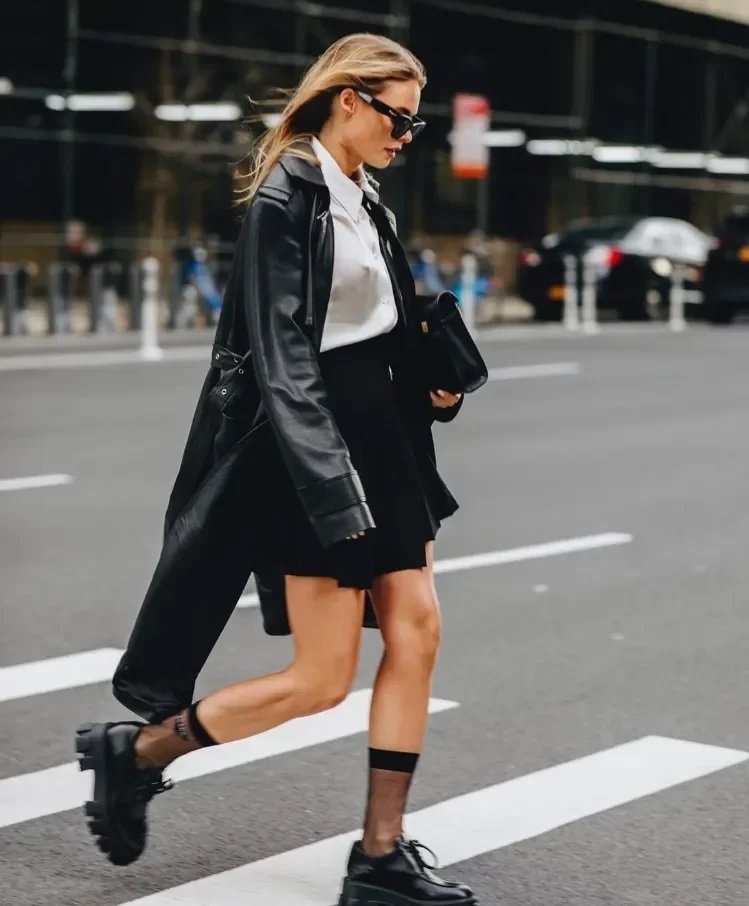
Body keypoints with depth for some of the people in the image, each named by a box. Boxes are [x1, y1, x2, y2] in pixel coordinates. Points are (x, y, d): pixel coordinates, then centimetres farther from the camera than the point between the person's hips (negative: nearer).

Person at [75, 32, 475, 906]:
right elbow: (282, 358, -19)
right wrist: (332, 488, -23)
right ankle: (134, 752, 14)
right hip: (315, 449, -9)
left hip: (381, 437, 9)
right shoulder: (284, 200, -13)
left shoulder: (364, 201, 13)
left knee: (415, 631, 3)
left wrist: (433, 386, 6)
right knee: (321, 678, -4)